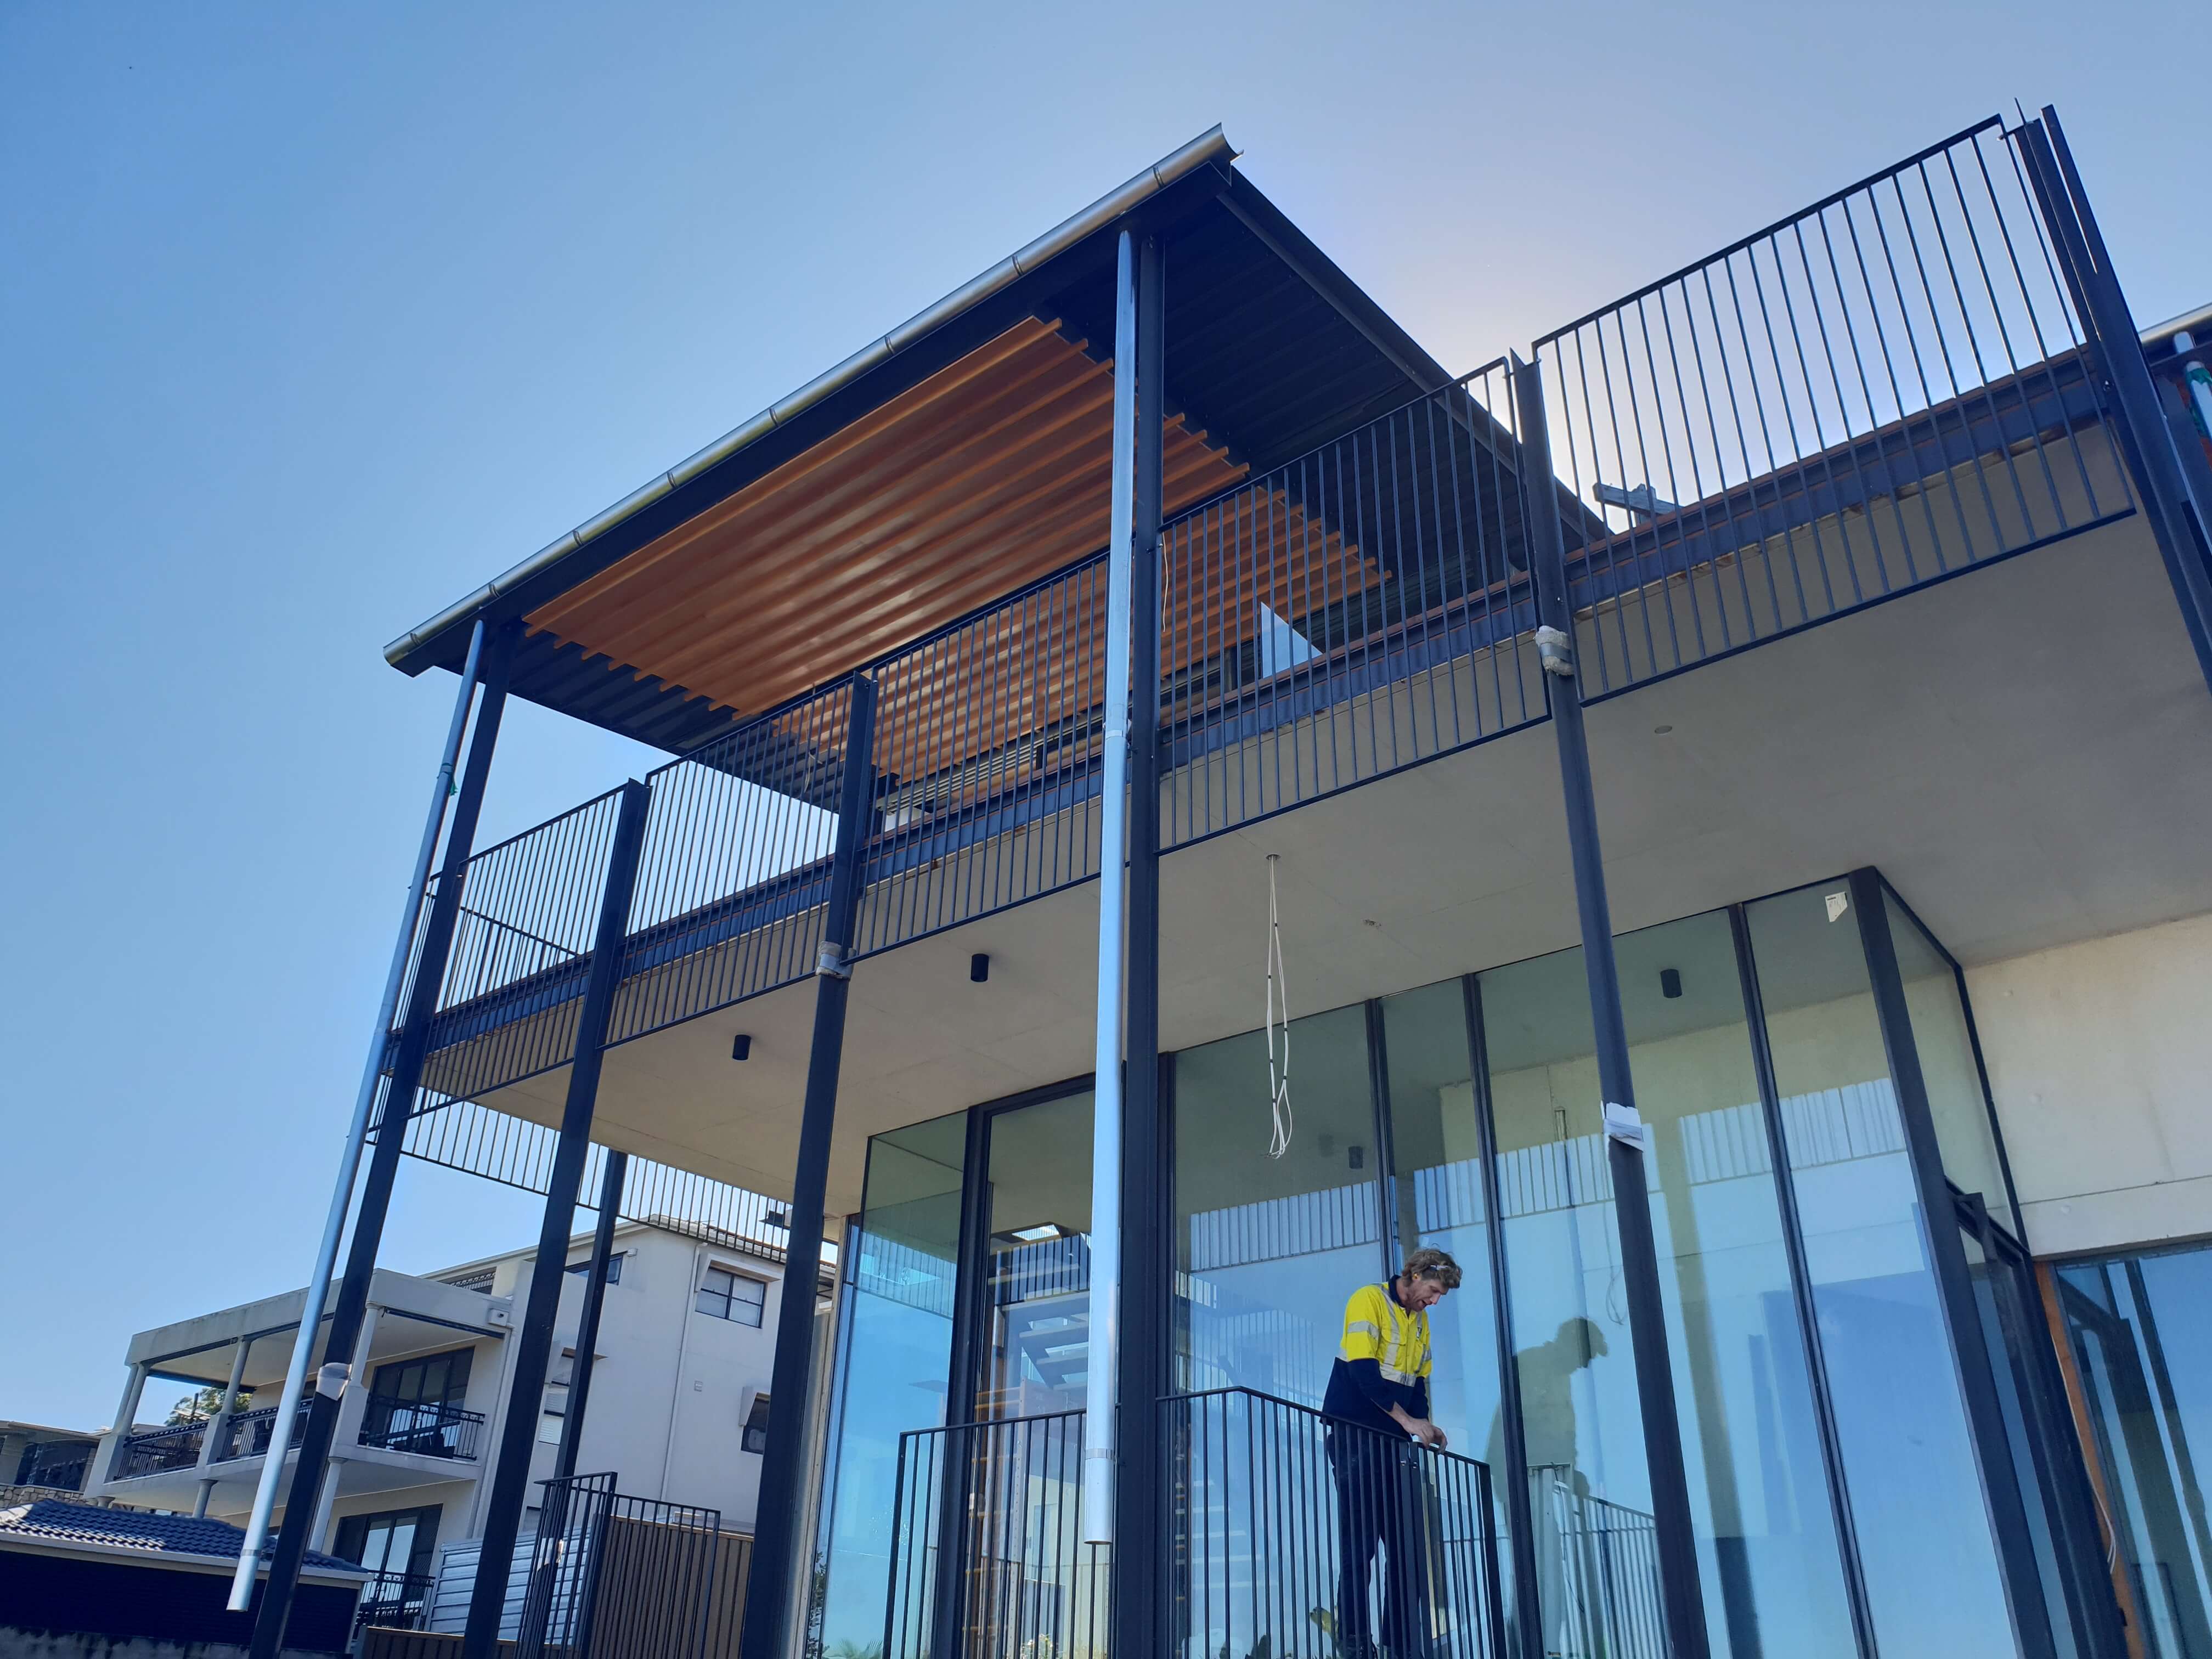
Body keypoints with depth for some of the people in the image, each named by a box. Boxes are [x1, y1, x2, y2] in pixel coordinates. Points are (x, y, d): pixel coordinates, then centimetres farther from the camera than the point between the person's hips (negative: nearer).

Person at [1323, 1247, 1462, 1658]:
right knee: (1361, 1539, -8)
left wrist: (1424, 1425, -1)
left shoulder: (1421, 1320, 14)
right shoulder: (1369, 1300, -11)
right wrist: (1407, 1421, -20)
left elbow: (1418, 1381, 17)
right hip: (1356, 1435, -8)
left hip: (1395, 1440, 8)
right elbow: (1362, 1370, -20)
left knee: (1407, 1543, 5)